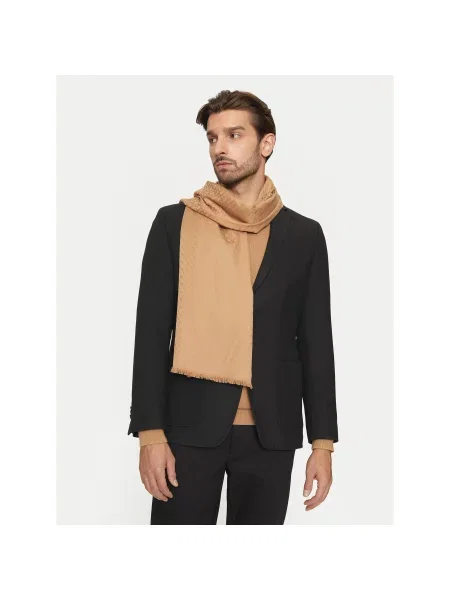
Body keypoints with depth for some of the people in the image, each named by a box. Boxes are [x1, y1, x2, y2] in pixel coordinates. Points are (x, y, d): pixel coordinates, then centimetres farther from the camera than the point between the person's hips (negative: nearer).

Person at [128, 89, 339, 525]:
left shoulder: (303, 234, 7)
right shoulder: (174, 223, 3)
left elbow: (315, 341, 7)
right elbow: (152, 330, 0)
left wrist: (322, 443, 3)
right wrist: (150, 431, -7)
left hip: (271, 431, 2)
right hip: (190, 424, -1)